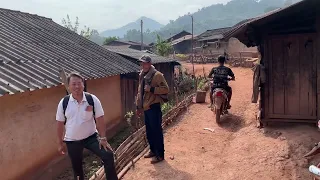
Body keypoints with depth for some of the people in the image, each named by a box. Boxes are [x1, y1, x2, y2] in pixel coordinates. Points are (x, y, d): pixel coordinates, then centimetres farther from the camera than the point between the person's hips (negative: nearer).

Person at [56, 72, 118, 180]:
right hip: (72, 141, 1)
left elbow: (99, 119, -9)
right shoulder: (63, 102, -9)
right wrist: (60, 143, 5)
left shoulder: (92, 99, -12)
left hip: (91, 137, -1)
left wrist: (103, 138, -12)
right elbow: (60, 124, 0)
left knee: (108, 155, -17)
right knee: (76, 167, 15)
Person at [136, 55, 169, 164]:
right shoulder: (142, 75, 13)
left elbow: (166, 89, -17)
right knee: (149, 131, 17)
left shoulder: (157, 75, -13)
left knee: (156, 131, -1)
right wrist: (138, 106, 19)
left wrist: (151, 89, -25)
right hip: (146, 107, 8)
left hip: (154, 107, -8)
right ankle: (153, 151, 32)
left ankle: (160, 155, 10)